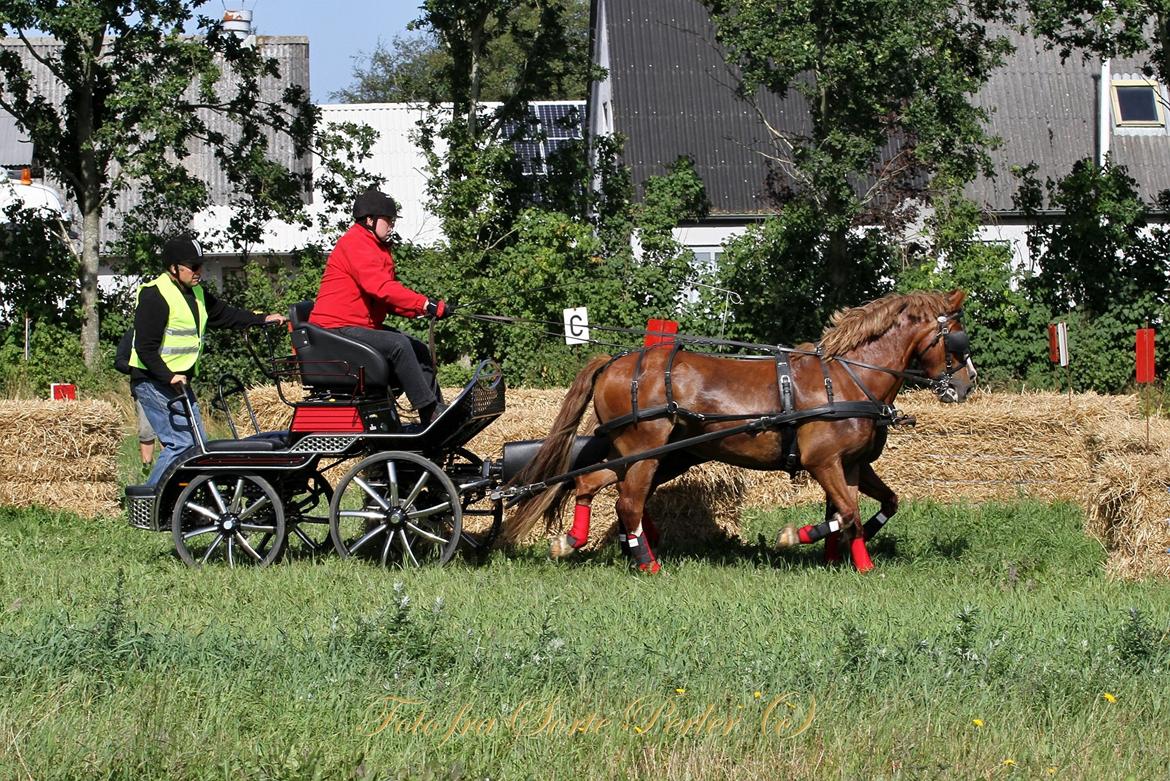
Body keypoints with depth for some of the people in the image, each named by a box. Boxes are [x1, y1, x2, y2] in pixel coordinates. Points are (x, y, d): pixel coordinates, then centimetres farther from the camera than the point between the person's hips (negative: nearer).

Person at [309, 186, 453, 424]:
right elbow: (380, 288, -28)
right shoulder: (355, 244, -14)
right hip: (337, 328, -11)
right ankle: (429, 411, -27)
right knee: (399, 345, -28)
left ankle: (435, 416, 1)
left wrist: (419, 310, -4)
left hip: (363, 326, 11)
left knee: (419, 350, 4)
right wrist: (425, 305, -31)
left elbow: (387, 297, 15)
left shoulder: (378, 248, 20)